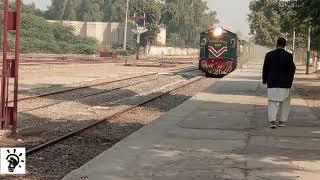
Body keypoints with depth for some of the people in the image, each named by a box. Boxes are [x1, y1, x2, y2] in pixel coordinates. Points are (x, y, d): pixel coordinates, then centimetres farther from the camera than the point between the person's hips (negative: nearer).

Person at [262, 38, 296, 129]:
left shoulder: (269, 55, -4)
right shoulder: (289, 56, -6)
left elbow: (265, 69, 0)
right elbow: (292, 69, -5)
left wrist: (264, 80, 14)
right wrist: (290, 81, 6)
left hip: (272, 83, 0)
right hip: (285, 84, 0)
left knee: (272, 102, 3)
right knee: (284, 103, 14)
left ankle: (272, 120, -12)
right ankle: (282, 121, 17)